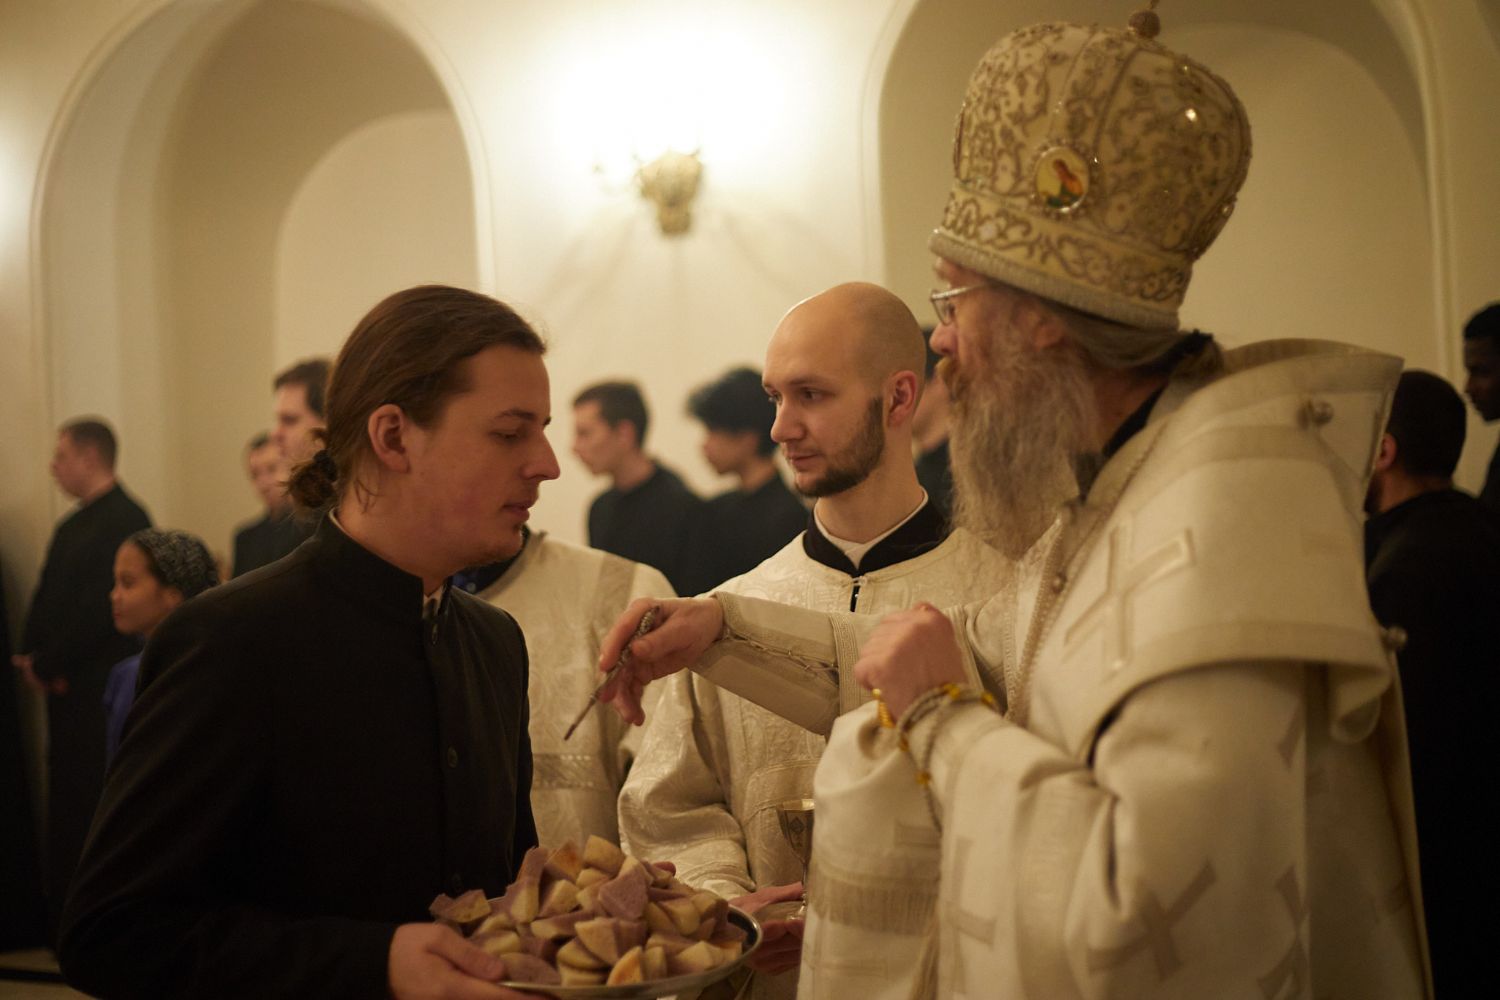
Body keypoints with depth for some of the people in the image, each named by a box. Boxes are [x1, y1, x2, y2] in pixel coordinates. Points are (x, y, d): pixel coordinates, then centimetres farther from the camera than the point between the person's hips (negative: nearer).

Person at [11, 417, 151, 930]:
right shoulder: (72, 525, 17)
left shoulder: (125, 518, -13)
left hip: (100, 689, -9)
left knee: (94, 798, -4)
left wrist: (49, 664, -13)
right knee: (66, 803, 12)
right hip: (65, 686, 9)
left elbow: (101, 604, -19)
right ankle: (64, 913, 20)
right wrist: (31, 657, 2)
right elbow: (47, 597, 18)